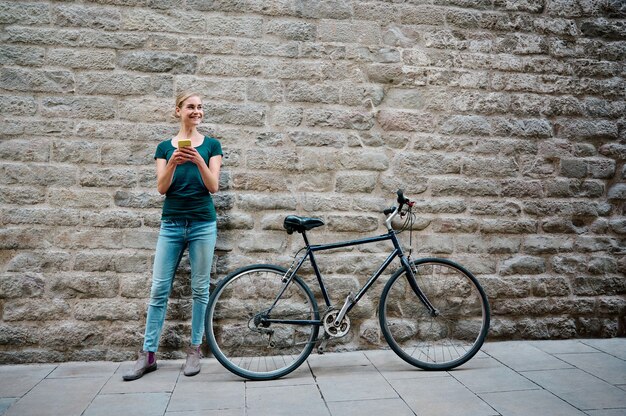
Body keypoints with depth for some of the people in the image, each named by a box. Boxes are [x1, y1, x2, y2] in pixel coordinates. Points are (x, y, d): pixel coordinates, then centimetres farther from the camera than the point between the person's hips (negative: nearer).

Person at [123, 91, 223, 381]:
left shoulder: (211, 144, 5)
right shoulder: (165, 147, 8)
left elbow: (213, 186, -4)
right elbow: (161, 188, -2)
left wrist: (199, 161, -20)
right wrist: (173, 162, -19)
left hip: (203, 223, -1)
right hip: (171, 223, 1)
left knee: (200, 288, 5)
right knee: (159, 289, 2)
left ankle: (195, 350, 18)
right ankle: (148, 355, 13)